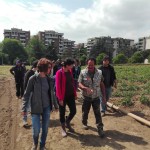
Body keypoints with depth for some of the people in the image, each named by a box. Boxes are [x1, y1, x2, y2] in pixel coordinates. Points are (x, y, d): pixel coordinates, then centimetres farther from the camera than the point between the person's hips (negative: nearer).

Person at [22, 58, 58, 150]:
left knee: (45, 129, 12)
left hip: (47, 107, 4)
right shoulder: (33, 79, -13)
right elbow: (27, 94, -7)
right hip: (36, 108, -3)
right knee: (36, 130, 3)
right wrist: (24, 108, -9)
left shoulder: (48, 79, 0)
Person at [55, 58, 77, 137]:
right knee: (62, 113, 9)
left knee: (73, 111, 9)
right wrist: (60, 98, -18)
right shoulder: (59, 73, -17)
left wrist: (75, 93, 12)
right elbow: (58, 86, -18)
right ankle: (63, 128, 29)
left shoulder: (70, 71, 4)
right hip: (63, 97, -6)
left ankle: (67, 123, 36)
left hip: (70, 95, 6)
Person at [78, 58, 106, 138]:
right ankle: (84, 123, 43)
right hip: (86, 97, 0)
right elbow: (79, 84, -15)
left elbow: (102, 84, 3)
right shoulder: (83, 72, -12)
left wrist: (104, 96, 2)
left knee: (97, 113, 4)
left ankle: (100, 128, 16)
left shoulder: (99, 72, -5)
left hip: (96, 97, 1)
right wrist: (85, 88, -36)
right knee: (85, 112, 16)